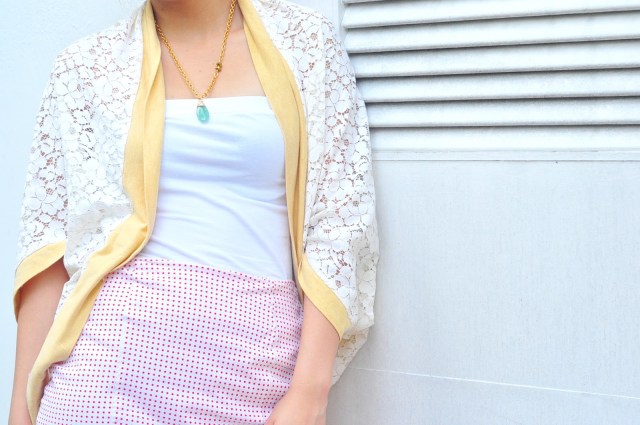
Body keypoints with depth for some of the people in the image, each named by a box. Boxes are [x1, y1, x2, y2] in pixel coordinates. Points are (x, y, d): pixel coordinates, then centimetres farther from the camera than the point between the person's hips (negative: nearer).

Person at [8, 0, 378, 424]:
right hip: (114, 350, 0)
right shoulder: (86, 64, 7)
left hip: (254, 353, 0)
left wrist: (310, 390, -9)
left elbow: (340, 220, -1)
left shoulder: (306, 40, 4)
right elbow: (48, 236, 5)